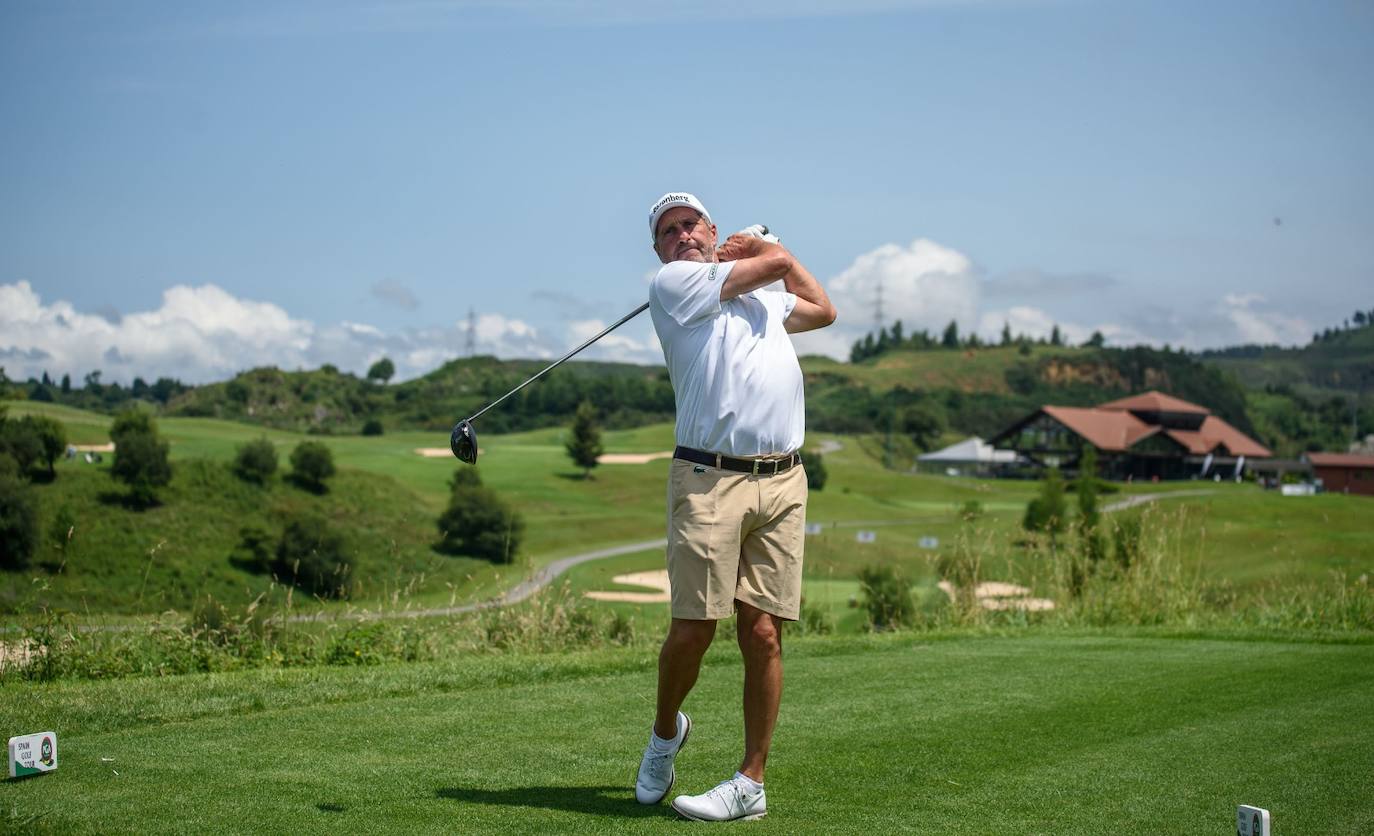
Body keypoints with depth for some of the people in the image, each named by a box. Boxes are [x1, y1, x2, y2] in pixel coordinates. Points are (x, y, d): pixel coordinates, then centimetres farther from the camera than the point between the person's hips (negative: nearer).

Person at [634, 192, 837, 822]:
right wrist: (770, 252, 25)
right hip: (709, 479, -4)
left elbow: (823, 310, 43)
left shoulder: (763, 297, 23)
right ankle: (666, 731, 24)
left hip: (782, 482, 5)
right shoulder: (673, 284, 3)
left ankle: (751, 783, 6)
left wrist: (756, 245, 37)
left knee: (763, 634, -1)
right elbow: (775, 263, 2)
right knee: (692, 629, -6)